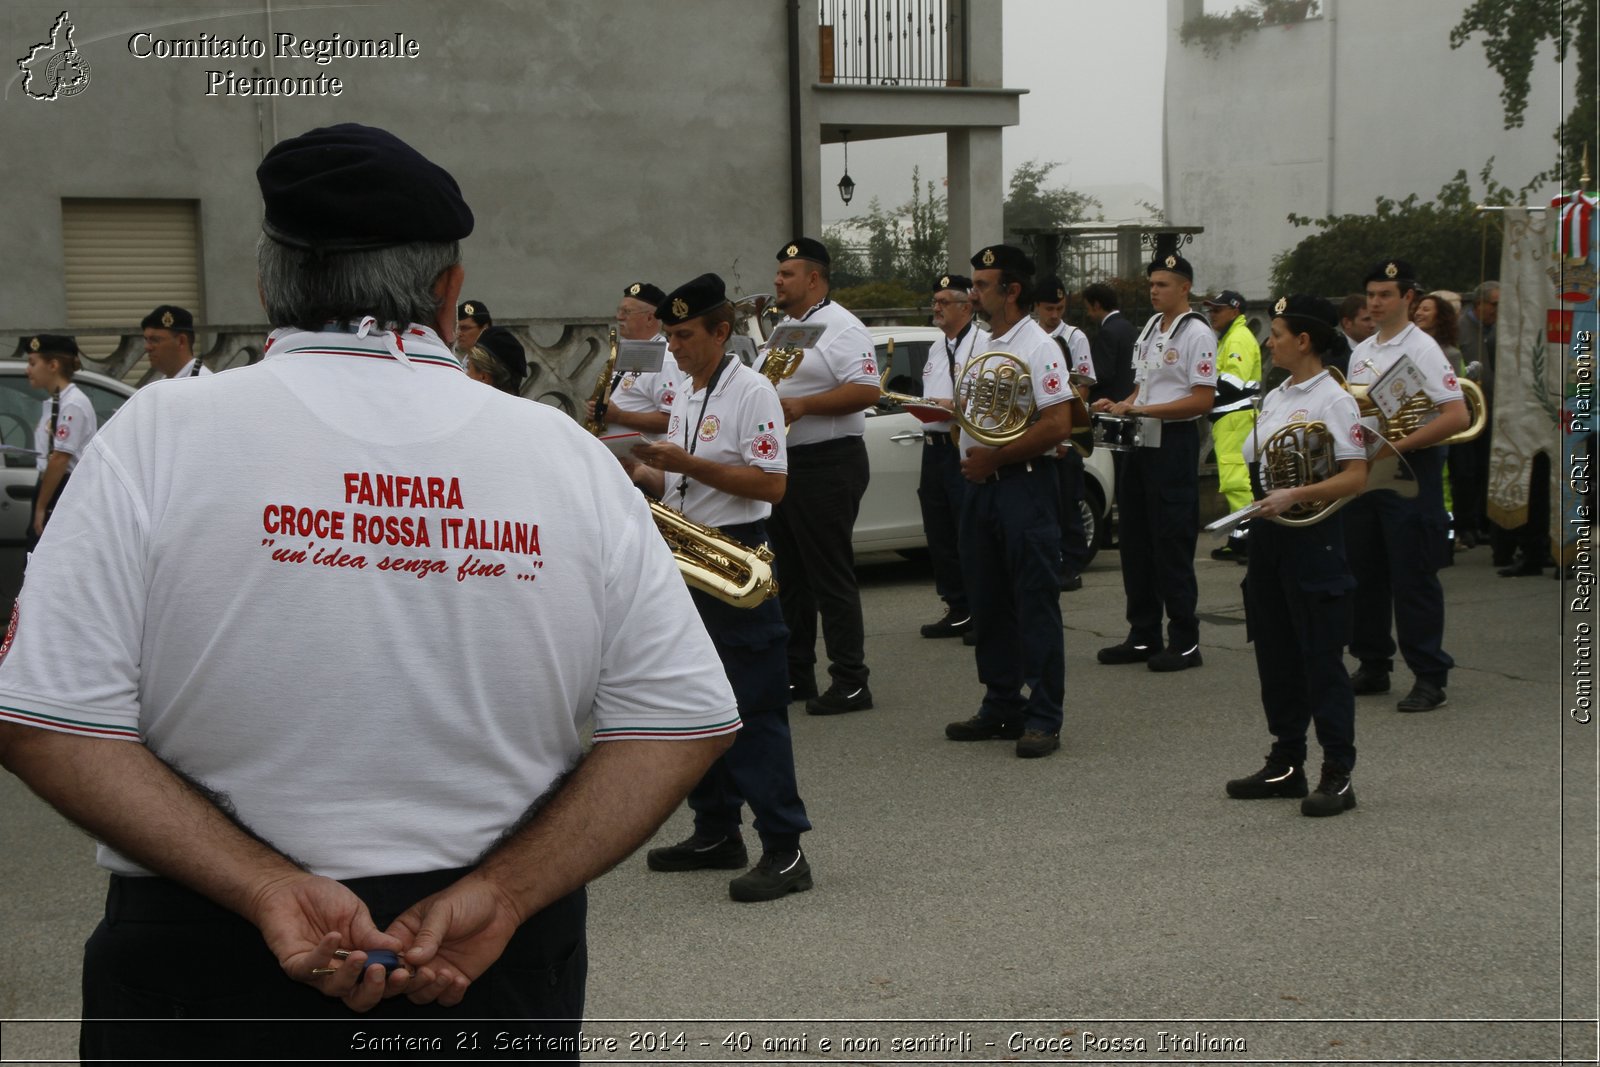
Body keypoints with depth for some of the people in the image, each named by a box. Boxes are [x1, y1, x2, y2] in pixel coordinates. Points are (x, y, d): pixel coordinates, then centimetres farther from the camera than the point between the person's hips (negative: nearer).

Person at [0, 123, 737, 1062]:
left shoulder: (161, 434, -9)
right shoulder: (569, 454, -4)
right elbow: (687, 722, -5)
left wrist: (269, 888, -17)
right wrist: (500, 894, -11)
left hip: (206, 969, -1)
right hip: (504, 973, 2)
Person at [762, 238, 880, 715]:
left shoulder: (841, 328, -11)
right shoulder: (781, 329, 18)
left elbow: (867, 390, -20)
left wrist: (802, 405, -25)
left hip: (826, 465, -9)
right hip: (779, 463, 9)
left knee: (831, 577, -8)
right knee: (788, 576, 13)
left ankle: (851, 683, -4)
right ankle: (795, 674, 22)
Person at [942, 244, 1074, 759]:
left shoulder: (1037, 347, -11)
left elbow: (1057, 426, -18)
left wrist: (994, 459, -16)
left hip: (1024, 484, -9)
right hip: (981, 485, 9)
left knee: (1035, 604, -5)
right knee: (988, 602, 13)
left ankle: (1043, 717, -2)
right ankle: (1001, 707, 22)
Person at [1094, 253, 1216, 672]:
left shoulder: (1196, 333, -10)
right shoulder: (1150, 328, 15)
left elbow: (1203, 400, -16)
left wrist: (1144, 409, -20)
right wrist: (1120, 405, 4)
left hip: (1174, 442, -8)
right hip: (1139, 441, 9)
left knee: (1172, 545, -5)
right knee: (1136, 540, 11)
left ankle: (1185, 641, 2)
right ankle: (1143, 636, 19)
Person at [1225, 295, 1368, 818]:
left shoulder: (1333, 399, -11)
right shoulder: (1274, 397, 14)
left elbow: (1355, 478, -17)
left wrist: (1295, 495, -25)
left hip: (1313, 534, -8)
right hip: (1268, 532, 8)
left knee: (1321, 657, -4)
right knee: (1275, 652, 12)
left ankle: (1338, 775, 2)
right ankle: (1286, 765, 22)